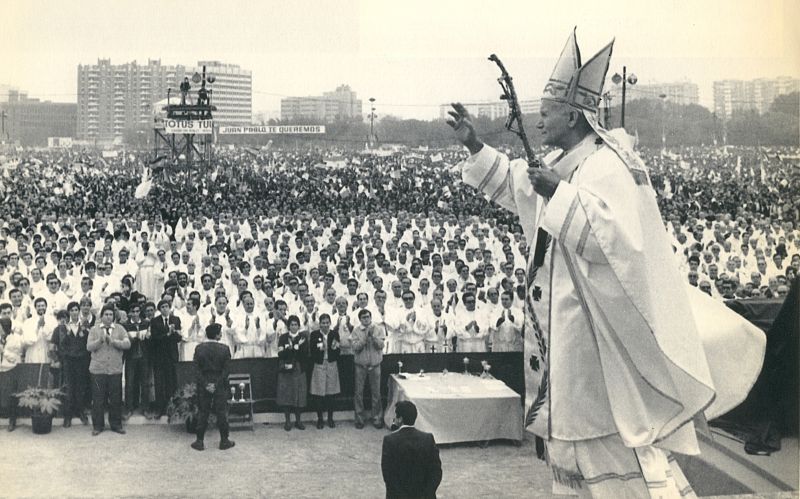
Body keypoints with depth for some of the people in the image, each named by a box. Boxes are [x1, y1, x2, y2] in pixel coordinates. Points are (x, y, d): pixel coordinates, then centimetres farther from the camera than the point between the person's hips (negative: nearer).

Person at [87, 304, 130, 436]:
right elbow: (89, 347, -4)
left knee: (116, 398, 5)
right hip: (98, 369, -1)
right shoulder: (94, 329, 6)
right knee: (98, 399, 3)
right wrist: (100, 340, -19)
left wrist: (113, 341, -17)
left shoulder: (120, 329, 6)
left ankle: (116, 425, 17)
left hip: (115, 369, 1)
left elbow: (127, 344, -6)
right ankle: (98, 426, 13)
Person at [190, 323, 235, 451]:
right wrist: (217, 384, -8)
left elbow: (198, 369, -7)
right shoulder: (224, 349, -10)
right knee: (221, 413, 8)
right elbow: (225, 370, -11)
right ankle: (224, 441, 14)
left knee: (202, 413, 9)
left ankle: (199, 442, 13)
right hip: (220, 386, -1)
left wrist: (206, 384, -6)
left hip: (203, 387, 1)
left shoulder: (199, 348, -5)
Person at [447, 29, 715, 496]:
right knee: (571, 414, 18)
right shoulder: (563, 164, 9)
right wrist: (474, 146, 18)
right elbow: (514, 183, 26)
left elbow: (615, 239, -32)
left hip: (602, 327, -10)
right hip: (567, 325, 10)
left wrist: (559, 195, -34)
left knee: (617, 431, -4)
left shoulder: (607, 167, -20)